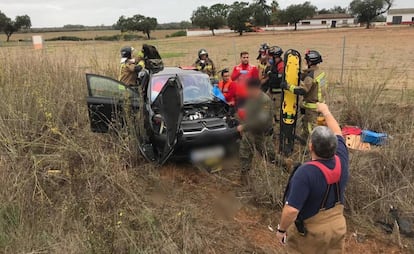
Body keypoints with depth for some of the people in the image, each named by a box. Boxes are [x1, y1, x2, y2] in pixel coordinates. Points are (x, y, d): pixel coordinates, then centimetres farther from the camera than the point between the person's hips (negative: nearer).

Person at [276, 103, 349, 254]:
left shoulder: (306, 173, -33)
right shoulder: (341, 161, -14)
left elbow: (291, 210, -33)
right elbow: (337, 134, 5)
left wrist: (281, 229, -16)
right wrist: (325, 111, 18)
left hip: (310, 231, -6)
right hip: (338, 226, 6)